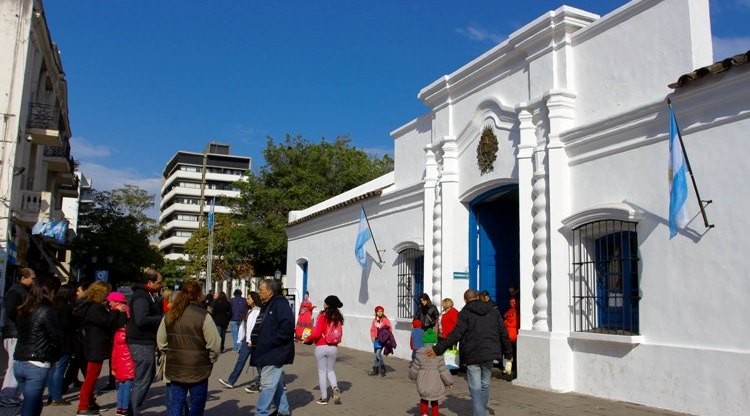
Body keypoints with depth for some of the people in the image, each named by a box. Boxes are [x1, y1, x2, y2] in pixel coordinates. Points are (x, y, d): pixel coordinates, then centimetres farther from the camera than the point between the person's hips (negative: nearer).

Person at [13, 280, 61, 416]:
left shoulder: (22, 311, 12)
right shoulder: (46, 311, -9)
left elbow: (21, 334, 18)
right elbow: (56, 338, -8)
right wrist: (51, 357, 7)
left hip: (18, 363, 7)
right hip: (37, 365, -7)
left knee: (33, 403, 17)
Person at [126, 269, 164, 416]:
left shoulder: (148, 295, 15)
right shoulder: (141, 297, -18)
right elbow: (141, 320, -30)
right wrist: (163, 318, -22)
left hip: (146, 342, 11)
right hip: (142, 343, -11)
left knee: (149, 375, 21)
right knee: (142, 380, -4)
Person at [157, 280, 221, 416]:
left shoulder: (169, 315, 3)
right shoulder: (203, 315, -15)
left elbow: (161, 342, 8)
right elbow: (214, 344, -15)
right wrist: (210, 360, 3)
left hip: (175, 368, 5)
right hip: (198, 369, -5)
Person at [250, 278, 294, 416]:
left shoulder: (280, 303, -15)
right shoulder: (267, 305, 15)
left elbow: (287, 326, -25)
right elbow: (260, 327, 24)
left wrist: (271, 341, -22)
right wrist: (255, 340, 7)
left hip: (275, 353, -10)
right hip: (266, 352, 10)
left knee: (267, 384, -7)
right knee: (276, 384, 18)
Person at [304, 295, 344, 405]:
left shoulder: (323, 316, -12)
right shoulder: (338, 318, 4)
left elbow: (317, 333, -16)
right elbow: (340, 334, 7)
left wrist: (308, 339, 0)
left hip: (321, 347, -4)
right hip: (333, 348, 4)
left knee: (322, 371, 8)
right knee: (330, 370, 20)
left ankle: (324, 397, 11)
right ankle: (335, 388, -5)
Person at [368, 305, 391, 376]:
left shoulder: (385, 320, -8)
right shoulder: (374, 320, 7)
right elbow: (372, 329, 14)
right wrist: (372, 336, 0)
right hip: (376, 339, 6)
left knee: (378, 354, -15)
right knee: (376, 354, 12)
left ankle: (383, 369, 0)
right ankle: (375, 370, 21)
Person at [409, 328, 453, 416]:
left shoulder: (419, 353, -7)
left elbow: (414, 369, 0)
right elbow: (443, 370, -8)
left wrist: (412, 375, 22)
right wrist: (449, 381, 5)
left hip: (423, 383, 1)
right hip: (436, 383, -1)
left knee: (423, 399, 21)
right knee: (435, 402, 15)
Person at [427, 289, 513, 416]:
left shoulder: (465, 312, -6)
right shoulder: (493, 311, 9)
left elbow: (456, 335, -15)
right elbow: (503, 333, 11)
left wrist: (438, 349, -14)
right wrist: (508, 353, 22)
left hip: (472, 355, -4)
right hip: (489, 353, 5)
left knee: (475, 389, -1)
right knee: (485, 385, 19)